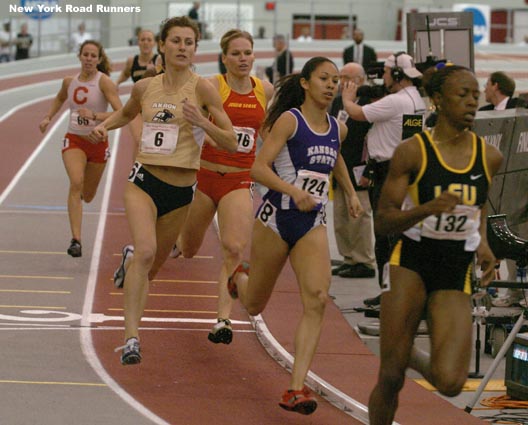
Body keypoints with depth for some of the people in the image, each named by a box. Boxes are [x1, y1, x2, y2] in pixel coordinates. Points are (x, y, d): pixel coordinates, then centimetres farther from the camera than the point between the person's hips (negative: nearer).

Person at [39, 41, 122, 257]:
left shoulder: (104, 82, -14)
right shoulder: (69, 81, 0)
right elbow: (60, 98, 25)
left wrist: (95, 115, -37)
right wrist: (48, 117, 12)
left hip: (97, 142, -1)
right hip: (74, 140, 1)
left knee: (87, 196, 14)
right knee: (76, 183, -26)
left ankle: (83, 191, 56)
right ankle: (76, 240, -30)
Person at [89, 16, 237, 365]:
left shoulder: (201, 88, -5)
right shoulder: (145, 88, 5)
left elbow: (231, 143, -7)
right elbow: (127, 114, 29)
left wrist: (201, 121, -22)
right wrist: (105, 126, 9)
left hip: (181, 190, 0)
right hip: (145, 181, 0)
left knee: (152, 266, 13)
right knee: (146, 251, -25)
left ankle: (132, 258, 52)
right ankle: (132, 337, -27)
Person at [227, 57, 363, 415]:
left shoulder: (338, 129, 8)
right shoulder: (289, 120, -11)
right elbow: (259, 168, -18)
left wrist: (351, 193, 26)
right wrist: (294, 191, -32)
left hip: (313, 224, 4)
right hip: (277, 218, -4)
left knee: (317, 299, -18)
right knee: (254, 305, 13)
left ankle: (297, 389, -20)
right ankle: (241, 278, 53)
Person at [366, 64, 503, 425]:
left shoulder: (489, 157, 2)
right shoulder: (412, 152, -9)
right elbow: (383, 222, -10)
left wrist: (483, 242, 8)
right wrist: (427, 209, -27)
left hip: (456, 276, 3)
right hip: (411, 263, -3)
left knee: (450, 383, -15)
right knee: (391, 378, -5)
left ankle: (412, 356, 19)